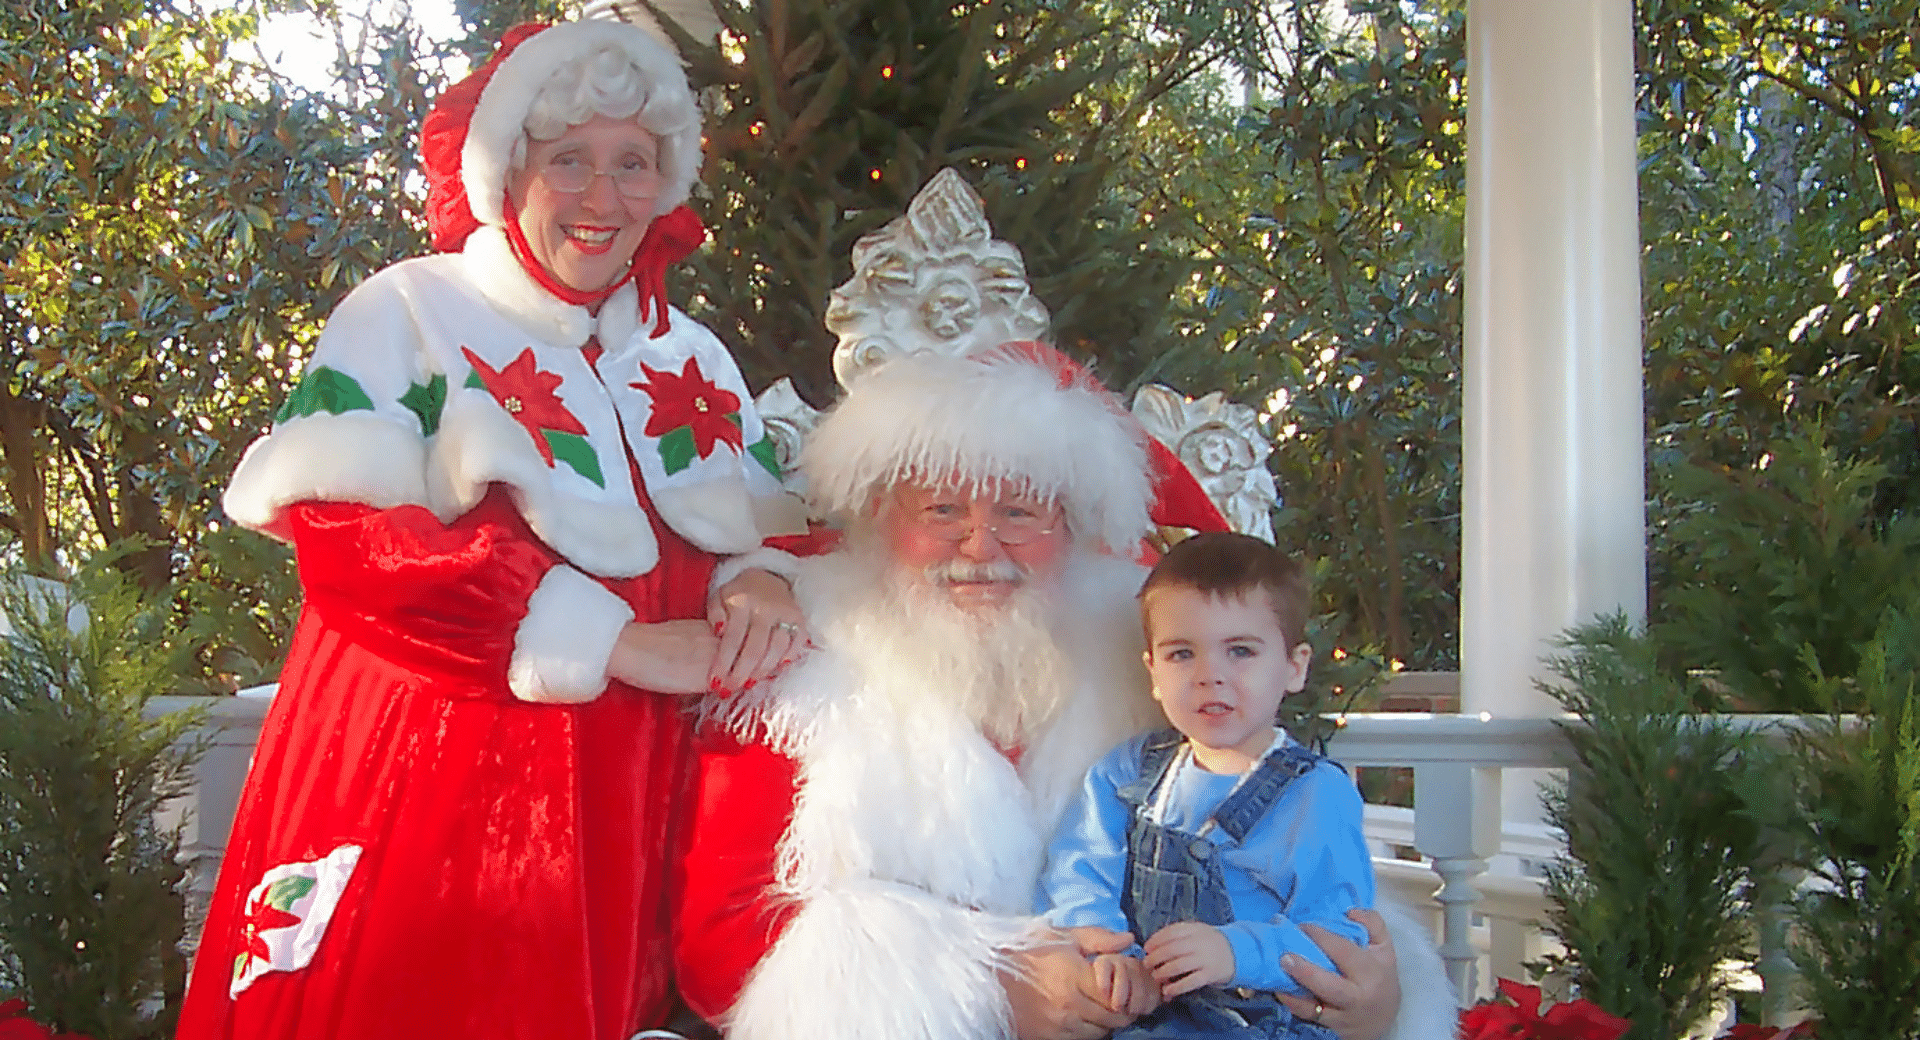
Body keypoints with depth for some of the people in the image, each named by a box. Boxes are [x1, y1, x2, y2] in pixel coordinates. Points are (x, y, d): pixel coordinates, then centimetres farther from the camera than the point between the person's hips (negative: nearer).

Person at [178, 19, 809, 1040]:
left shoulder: (691, 358, 14)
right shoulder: (411, 311, -2)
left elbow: (769, 524, 14)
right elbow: (343, 532, -14)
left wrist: (765, 586, -13)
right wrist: (612, 640, -18)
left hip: (617, 814, 5)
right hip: (426, 784, -4)